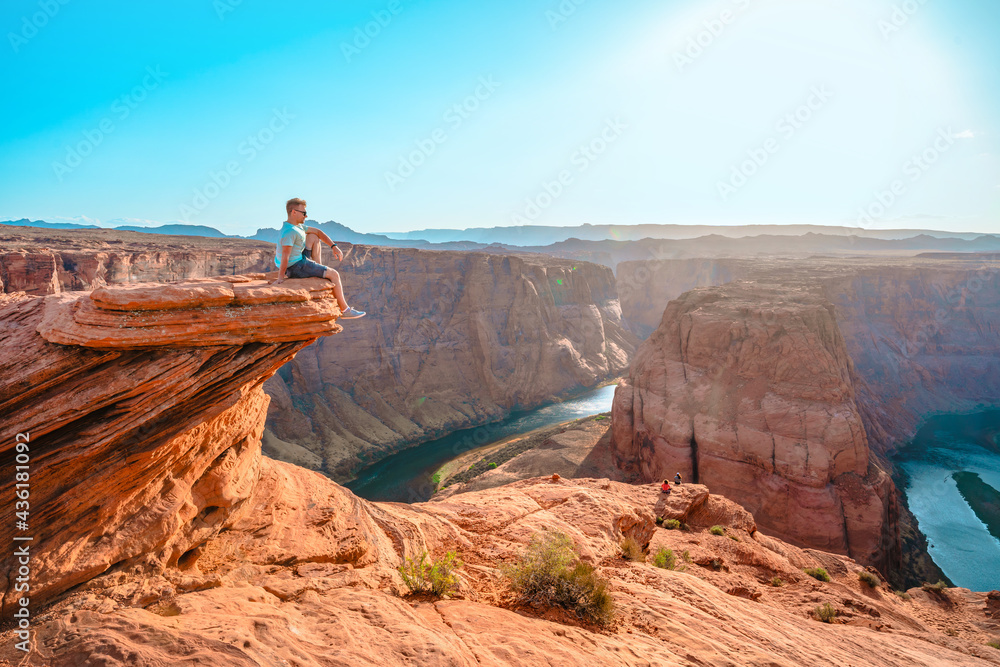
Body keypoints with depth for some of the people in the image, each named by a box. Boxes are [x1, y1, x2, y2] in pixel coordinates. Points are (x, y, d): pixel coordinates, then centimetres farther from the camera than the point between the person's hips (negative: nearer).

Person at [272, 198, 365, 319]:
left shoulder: (298, 226, 9)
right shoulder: (290, 231, -23)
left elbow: (317, 232, 18)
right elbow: (285, 257, -28)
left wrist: (333, 246, 10)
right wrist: (280, 278, -29)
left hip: (300, 260, 10)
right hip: (295, 267, -10)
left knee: (313, 237, 19)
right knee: (334, 274, -6)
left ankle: (318, 269, 18)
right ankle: (345, 310, 0)